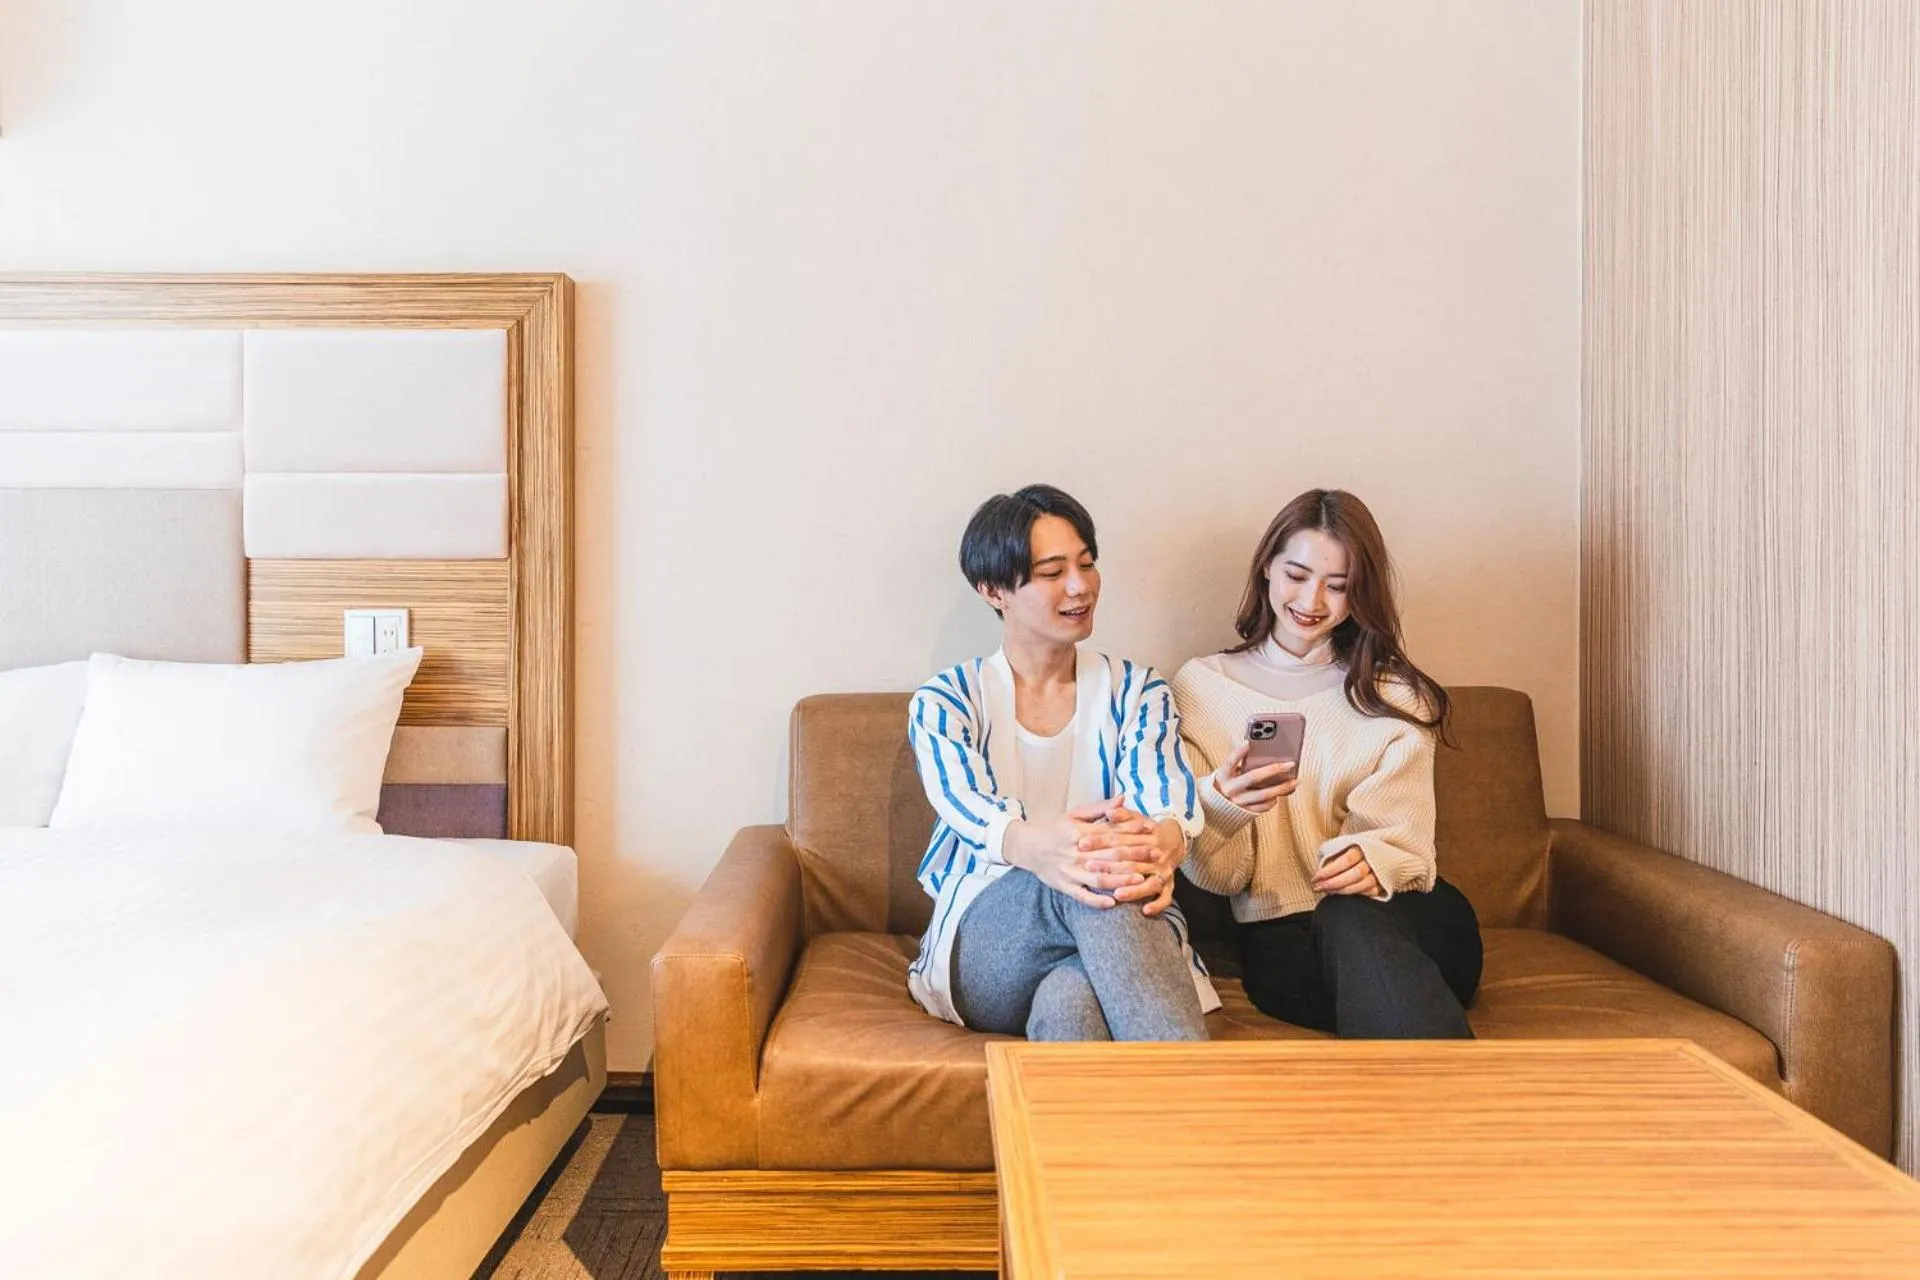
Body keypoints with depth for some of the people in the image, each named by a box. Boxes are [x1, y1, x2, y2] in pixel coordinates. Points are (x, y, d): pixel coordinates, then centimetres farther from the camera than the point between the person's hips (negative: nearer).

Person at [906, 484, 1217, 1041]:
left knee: (1069, 1006, -40)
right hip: (985, 949, -1)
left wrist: (1163, 842, -38)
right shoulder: (943, 702, 8)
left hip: (1128, 932, 1)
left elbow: (1167, 800, -7)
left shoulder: (1138, 692, 15)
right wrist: (1036, 847, -44)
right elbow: (967, 806, -15)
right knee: (1091, 883, -38)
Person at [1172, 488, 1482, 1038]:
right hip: (1278, 937, -1)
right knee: (1348, 924, -36)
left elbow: (1403, 839, 3)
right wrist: (1222, 804, -22)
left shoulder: (1395, 695, 14)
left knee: (1350, 921, -35)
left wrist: (1372, 860, -23)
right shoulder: (1201, 686, 9)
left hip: (1402, 920, 1)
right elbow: (1211, 874, 3)